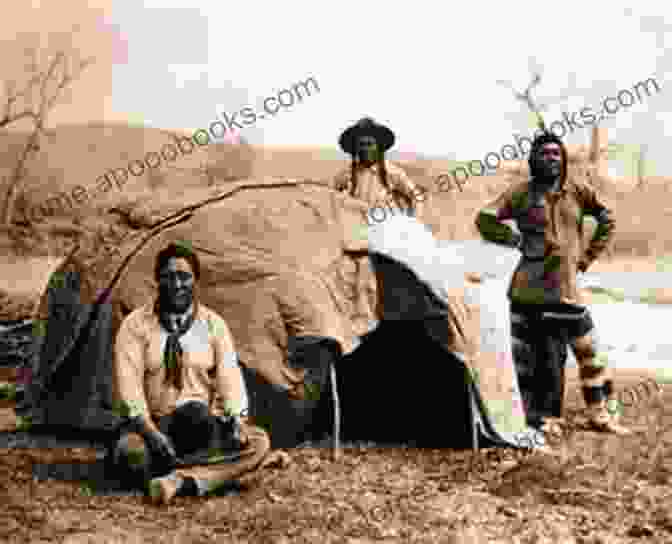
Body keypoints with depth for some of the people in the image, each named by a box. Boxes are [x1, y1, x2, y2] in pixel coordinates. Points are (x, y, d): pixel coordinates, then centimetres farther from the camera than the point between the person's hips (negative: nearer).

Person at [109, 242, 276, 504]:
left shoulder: (213, 324, 4)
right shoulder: (136, 325, -3)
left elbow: (229, 376, -4)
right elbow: (128, 381, -11)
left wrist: (237, 420, -23)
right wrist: (149, 430, -26)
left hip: (205, 426, 2)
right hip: (154, 424, -2)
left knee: (259, 442, -25)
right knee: (129, 452, -37)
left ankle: (181, 481, -36)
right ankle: (214, 472, -26)